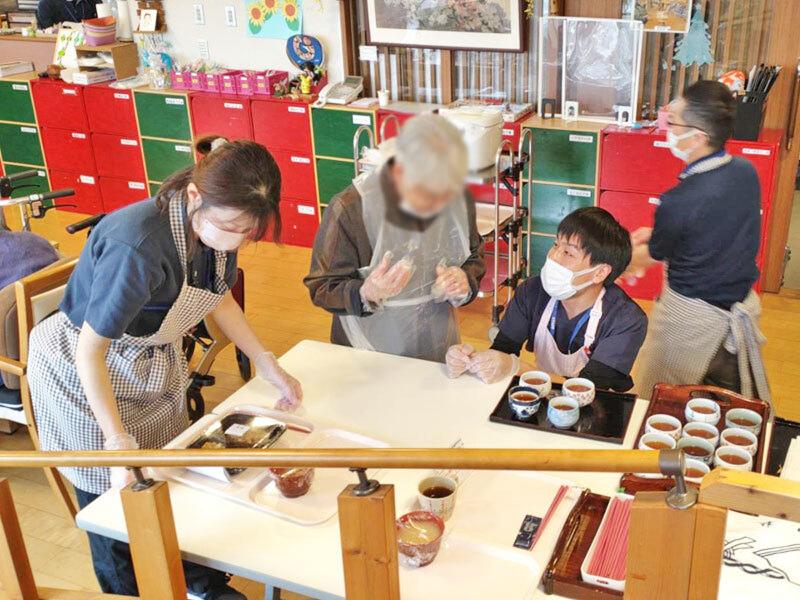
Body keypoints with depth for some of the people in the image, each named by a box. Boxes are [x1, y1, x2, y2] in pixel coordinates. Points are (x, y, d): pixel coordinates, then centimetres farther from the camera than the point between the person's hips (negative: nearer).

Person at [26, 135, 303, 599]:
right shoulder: (138, 246, -39)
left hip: (154, 362, 6)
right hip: (86, 374, -6)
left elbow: (219, 296, 3)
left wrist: (268, 365, -3)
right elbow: (90, 350, -30)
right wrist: (120, 443, -29)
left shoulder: (215, 226, -16)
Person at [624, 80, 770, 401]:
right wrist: (657, 231, 14)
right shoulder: (746, 172, -8)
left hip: (690, 314, -6)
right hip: (744, 305, 7)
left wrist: (629, 263, 13)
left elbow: (653, 255, -8)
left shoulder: (679, 202, -28)